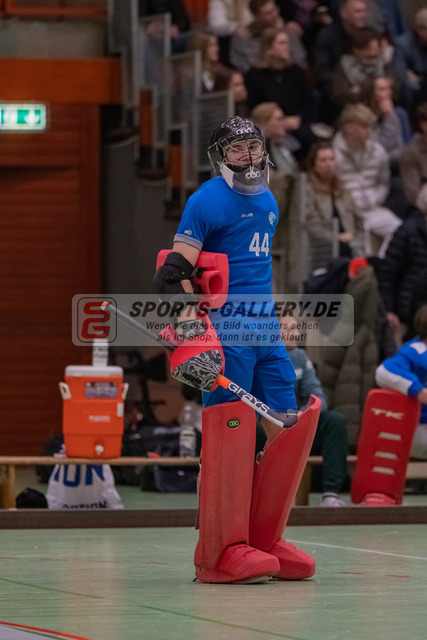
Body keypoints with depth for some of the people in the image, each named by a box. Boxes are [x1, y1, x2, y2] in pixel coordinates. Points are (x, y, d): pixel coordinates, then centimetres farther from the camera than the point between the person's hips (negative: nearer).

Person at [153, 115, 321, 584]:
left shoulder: (268, 203, 19)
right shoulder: (207, 201, -6)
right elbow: (172, 271, -11)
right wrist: (190, 327, -22)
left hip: (264, 325, 8)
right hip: (224, 325, -8)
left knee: (288, 428, 4)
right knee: (231, 431, -13)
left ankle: (265, 540, 13)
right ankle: (222, 551, -11)